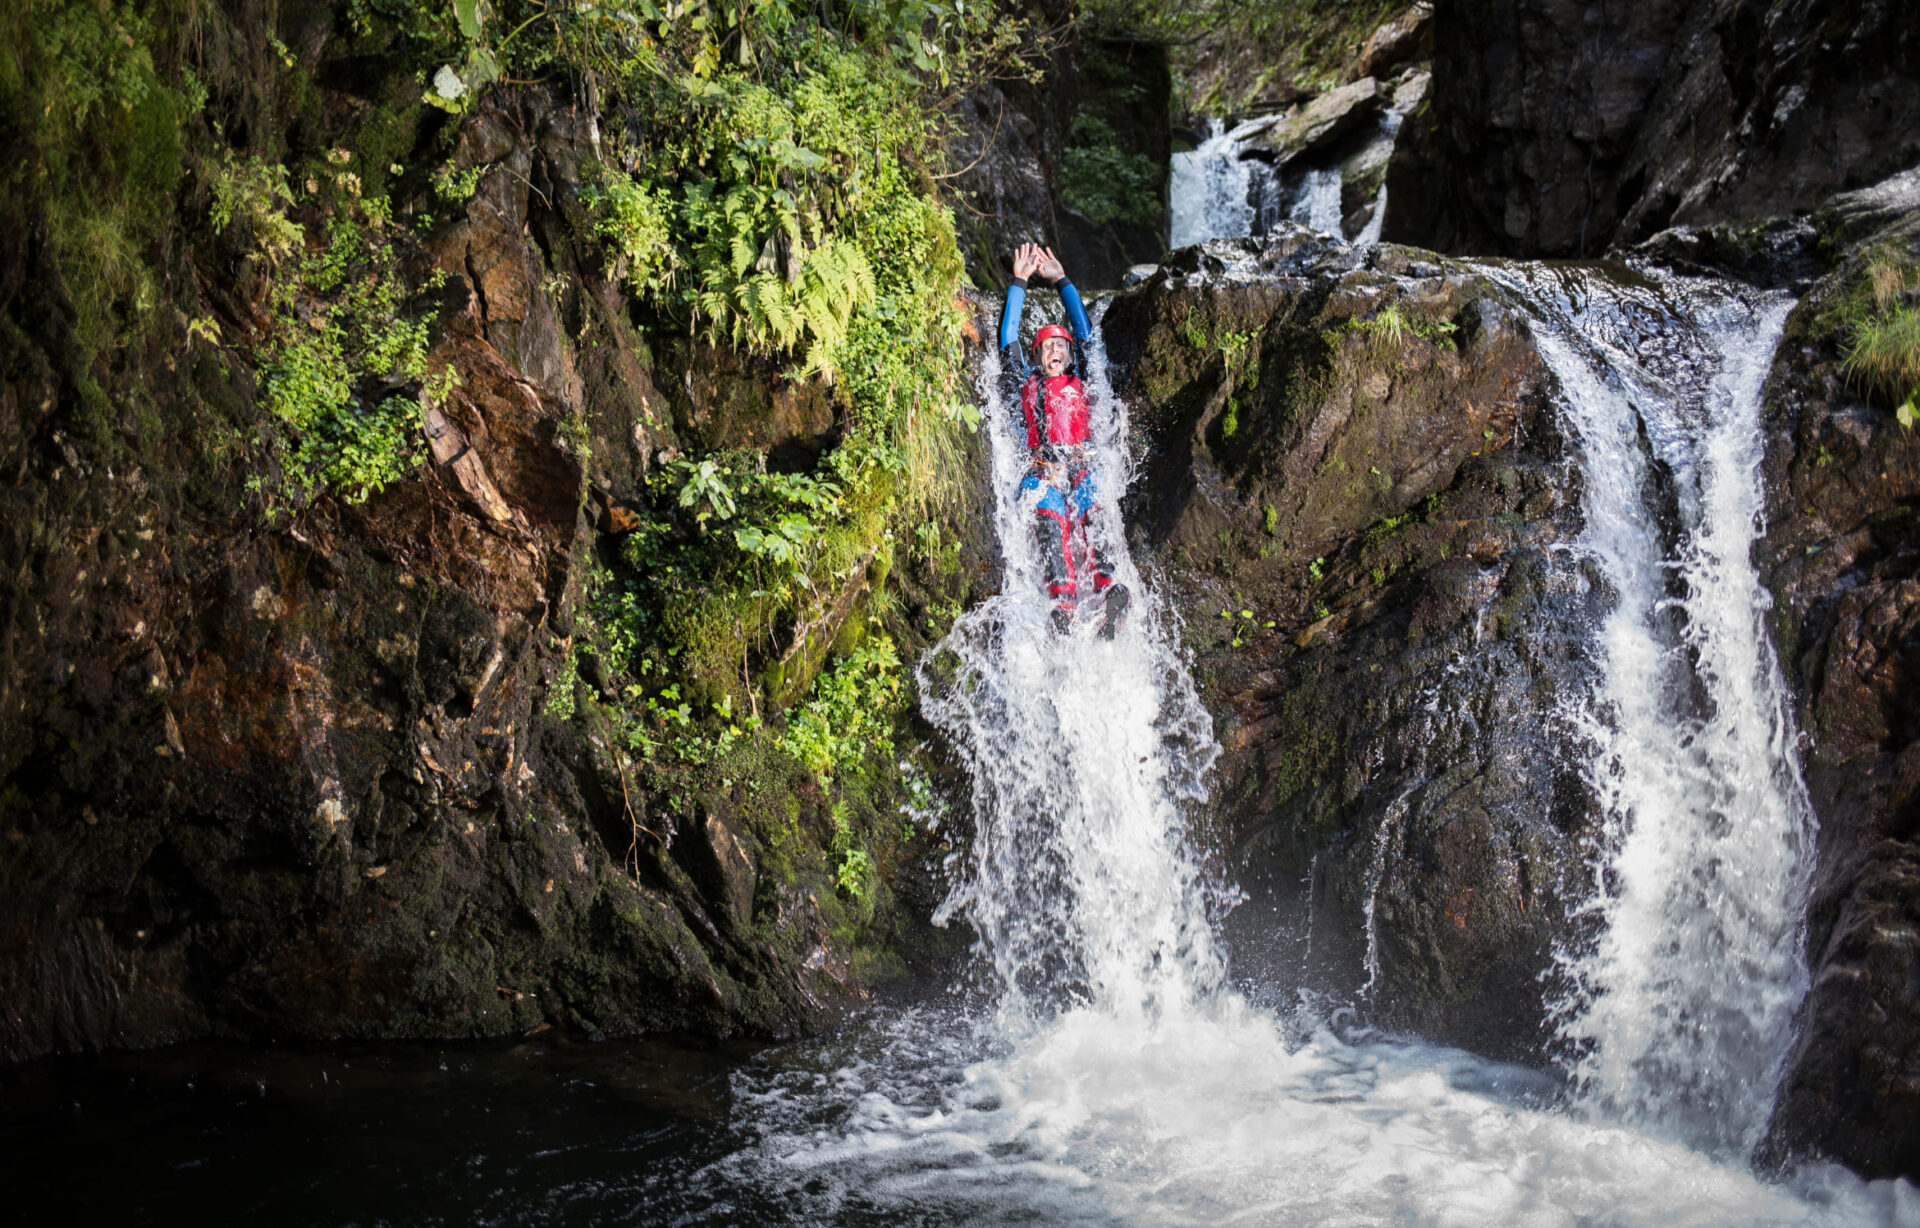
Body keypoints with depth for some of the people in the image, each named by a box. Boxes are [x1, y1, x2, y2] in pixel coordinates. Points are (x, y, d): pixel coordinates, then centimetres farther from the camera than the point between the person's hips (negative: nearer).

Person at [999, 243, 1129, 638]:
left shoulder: (1079, 382, 29)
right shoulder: (1026, 383, 27)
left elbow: (1084, 330, 31)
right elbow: (1007, 336, 26)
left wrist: (1060, 280, 34)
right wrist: (1019, 282, 27)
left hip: (1083, 472, 1)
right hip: (1043, 475, -1)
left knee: (1092, 526, -28)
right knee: (1050, 527, -30)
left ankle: (1109, 591, -52)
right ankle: (1062, 606, -50)